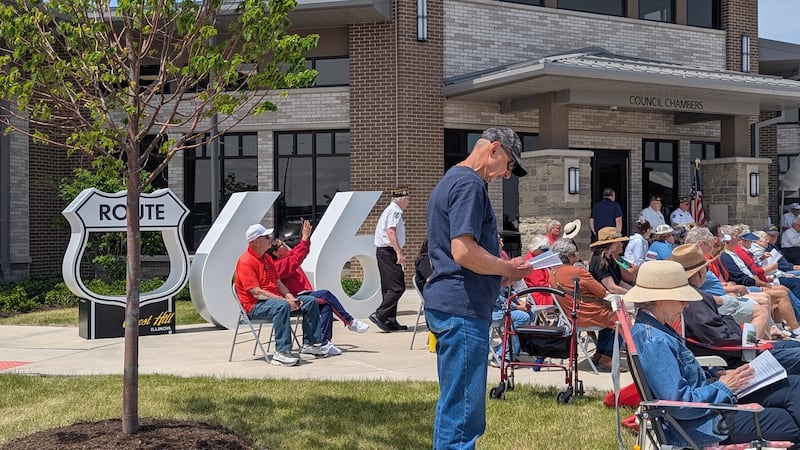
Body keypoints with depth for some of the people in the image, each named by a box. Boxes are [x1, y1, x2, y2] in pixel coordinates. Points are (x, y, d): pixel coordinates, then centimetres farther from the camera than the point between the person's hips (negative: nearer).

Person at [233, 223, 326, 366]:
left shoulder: (267, 258, 17)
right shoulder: (246, 262, -15)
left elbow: (277, 282, 19)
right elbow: (256, 293, -22)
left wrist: (290, 297, -2)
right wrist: (284, 300, -25)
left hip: (275, 299, 10)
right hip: (255, 306, -10)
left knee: (310, 301, 4)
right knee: (282, 306, -40)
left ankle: (310, 344, 8)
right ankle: (281, 353, -42)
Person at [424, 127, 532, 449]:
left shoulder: (450, 181, 20)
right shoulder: (469, 184, -12)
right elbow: (464, 251, -23)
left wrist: (500, 271, 15)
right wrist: (508, 269, -7)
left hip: (446, 303, 11)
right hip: (463, 308, -11)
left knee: (454, 405, 17)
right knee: (463, 413, -6)